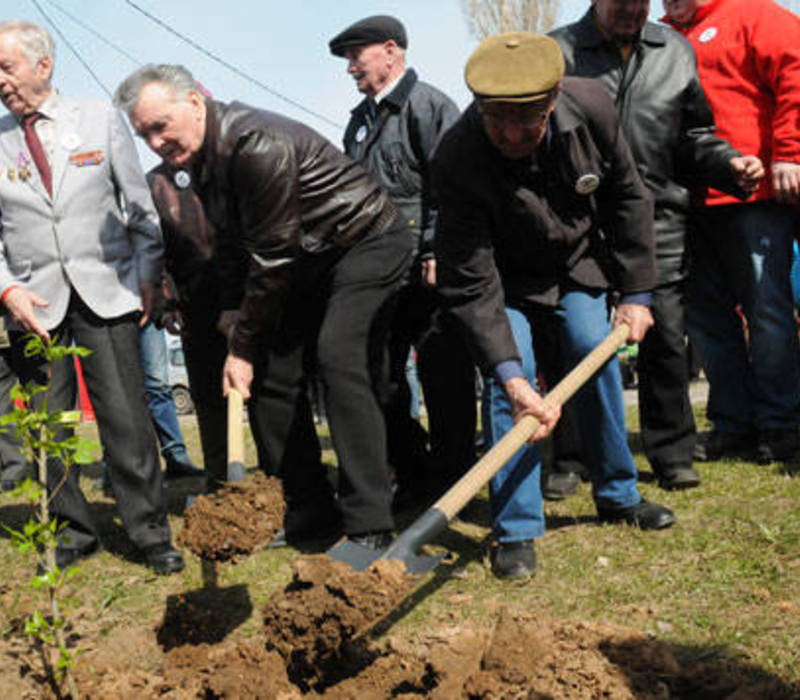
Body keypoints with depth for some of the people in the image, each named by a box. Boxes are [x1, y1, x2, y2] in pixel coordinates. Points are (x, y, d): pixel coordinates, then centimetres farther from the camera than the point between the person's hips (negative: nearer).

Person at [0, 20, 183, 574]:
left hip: (104, 290, -2)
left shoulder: (101, 119, 4)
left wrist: (147, 275, 0)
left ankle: (152, 534, 9)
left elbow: (141, 205, 7)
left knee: (126, 419, -2)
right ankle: (72, 533, 20)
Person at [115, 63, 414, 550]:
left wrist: (244, 347, -16)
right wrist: (234, 324, 1)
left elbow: (271, 258, -25)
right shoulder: (197, 156, 0)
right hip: (308, 260, 10)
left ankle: (370, 529, -23)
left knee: (339, 362, -24)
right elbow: (232, 248, 10)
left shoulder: (258, 146, -29)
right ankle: (308, 508, 15)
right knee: (275, 371, 4)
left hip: (367, 243, -9)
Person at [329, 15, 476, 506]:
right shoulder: (361, 119, 20)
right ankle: (412, 476, 19)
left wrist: (435, 254, -18)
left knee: (444, 376, -1)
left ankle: (452, 475, 9)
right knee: (380, 378, 8)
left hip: (427, 272, -8)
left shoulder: (430, 106, -5)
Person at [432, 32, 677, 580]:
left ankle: (618, 494, 17)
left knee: (597, 357, -4)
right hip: (507, 279, -3)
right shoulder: (458, 159, -36)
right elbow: (471, 283, -34)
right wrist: (509, 372, -41)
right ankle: (516, 529, -8)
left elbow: (628, 196, -8)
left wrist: (636, 291, -6)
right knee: (507, 378, -17)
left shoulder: (591, 106, -26)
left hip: (577, 263, 3)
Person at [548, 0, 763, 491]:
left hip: (658, 217, 2)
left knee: (665, 336, 2)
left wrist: (729, 165, -1)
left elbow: (694, 136, 19)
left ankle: (673, 454, 14)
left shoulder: (676, 51, 14)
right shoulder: (558, 52, 4)